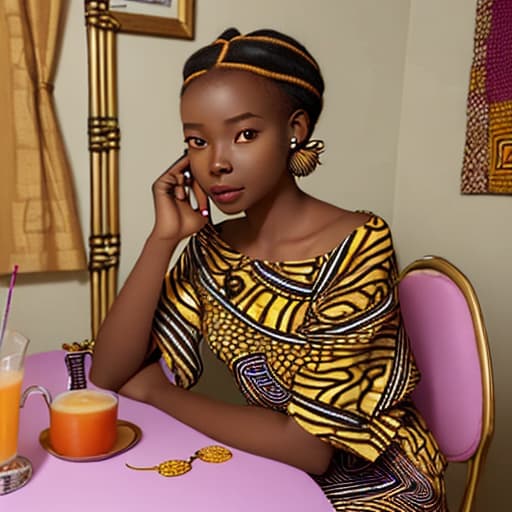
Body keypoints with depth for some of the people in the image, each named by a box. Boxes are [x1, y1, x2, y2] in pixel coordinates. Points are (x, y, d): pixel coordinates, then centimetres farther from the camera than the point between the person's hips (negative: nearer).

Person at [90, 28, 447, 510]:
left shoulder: (358, 247, -23)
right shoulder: (211, 250, -6)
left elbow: (312, 444, -24)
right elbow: (109, 376, -8)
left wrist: (157, 390, -14)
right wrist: (162, 238, -19)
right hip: (270, 468, 5)